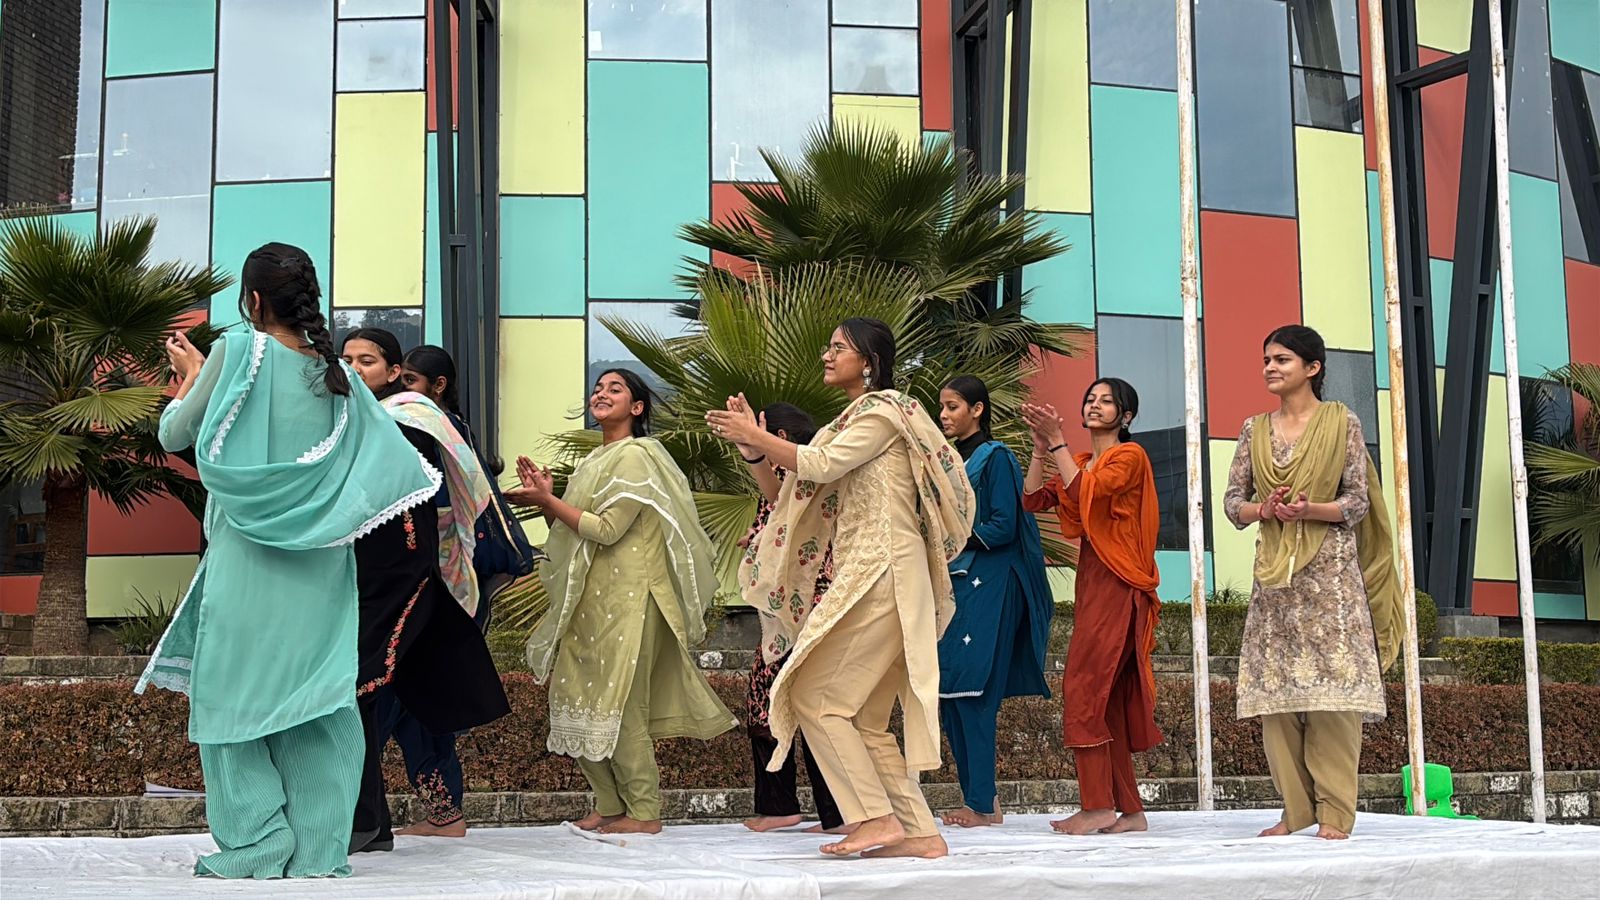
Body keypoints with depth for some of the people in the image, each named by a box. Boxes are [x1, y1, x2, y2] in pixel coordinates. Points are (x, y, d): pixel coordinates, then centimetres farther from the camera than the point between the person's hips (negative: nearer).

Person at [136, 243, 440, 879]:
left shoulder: (237, 351, -7)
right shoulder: (335, 372, 6)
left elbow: (173, 434, 3)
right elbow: (395, 464, 7)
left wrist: (189, 375, 18)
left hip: (248, 562, -4)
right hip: (319, 567, 4)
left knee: (237, 696, 4)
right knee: (315, 704, 7)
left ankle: (255, 849, 2)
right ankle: (317, 849, 7)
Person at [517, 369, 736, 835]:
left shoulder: (634, 456, -9)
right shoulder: (594, 461, 19)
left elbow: (607, 529, -17)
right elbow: (571, 533, 18)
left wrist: (549, 501, -11)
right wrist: (544, 496, 5)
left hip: (624, 599, -9)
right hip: (589, 600, 9)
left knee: (620, 706, -8)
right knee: (580, 699, 7)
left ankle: (644, 811, -1)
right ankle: (609, 805, 15)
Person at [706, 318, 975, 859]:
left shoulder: (884, 410, -5)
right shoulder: (855, 419, 23)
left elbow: (819, 464, -16)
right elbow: (803, 477, 17)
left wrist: (755, 437, -7)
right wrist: (753, 439, 6)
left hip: (881, 575, -10)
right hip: (864, 577, 10)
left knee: (814, 695, -10)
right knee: (865, 720, 7)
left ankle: (877, 818, -10)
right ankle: (920, 832, 6)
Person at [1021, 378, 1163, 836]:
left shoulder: (1130, 456, -3)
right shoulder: (1080, 461, 20)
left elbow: (1086, 491, -19)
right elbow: (1033, 500, 9)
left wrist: (1057, 441, -14)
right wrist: (1041, 448, 0)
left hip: (1116, 586, -8)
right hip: (1091, 582, 9)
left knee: (1084, 689, -14)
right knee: (1108, 701, 7)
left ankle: (1097, 807, -12)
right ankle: (1130, 809, 10)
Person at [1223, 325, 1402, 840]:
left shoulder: (1342, 423, 2)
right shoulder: (1254, 430, 13)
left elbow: (1358, 502, -2)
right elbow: (1233, 502, 10)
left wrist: (1309, 510, -19)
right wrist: (1265, 510, -11)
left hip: (1330, 571, -4)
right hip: (1273, 574, 4)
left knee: (1332, 686, -8)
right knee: (1276, 689, 0)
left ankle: (1335, 813, -4)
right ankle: (1296, 810, 7)